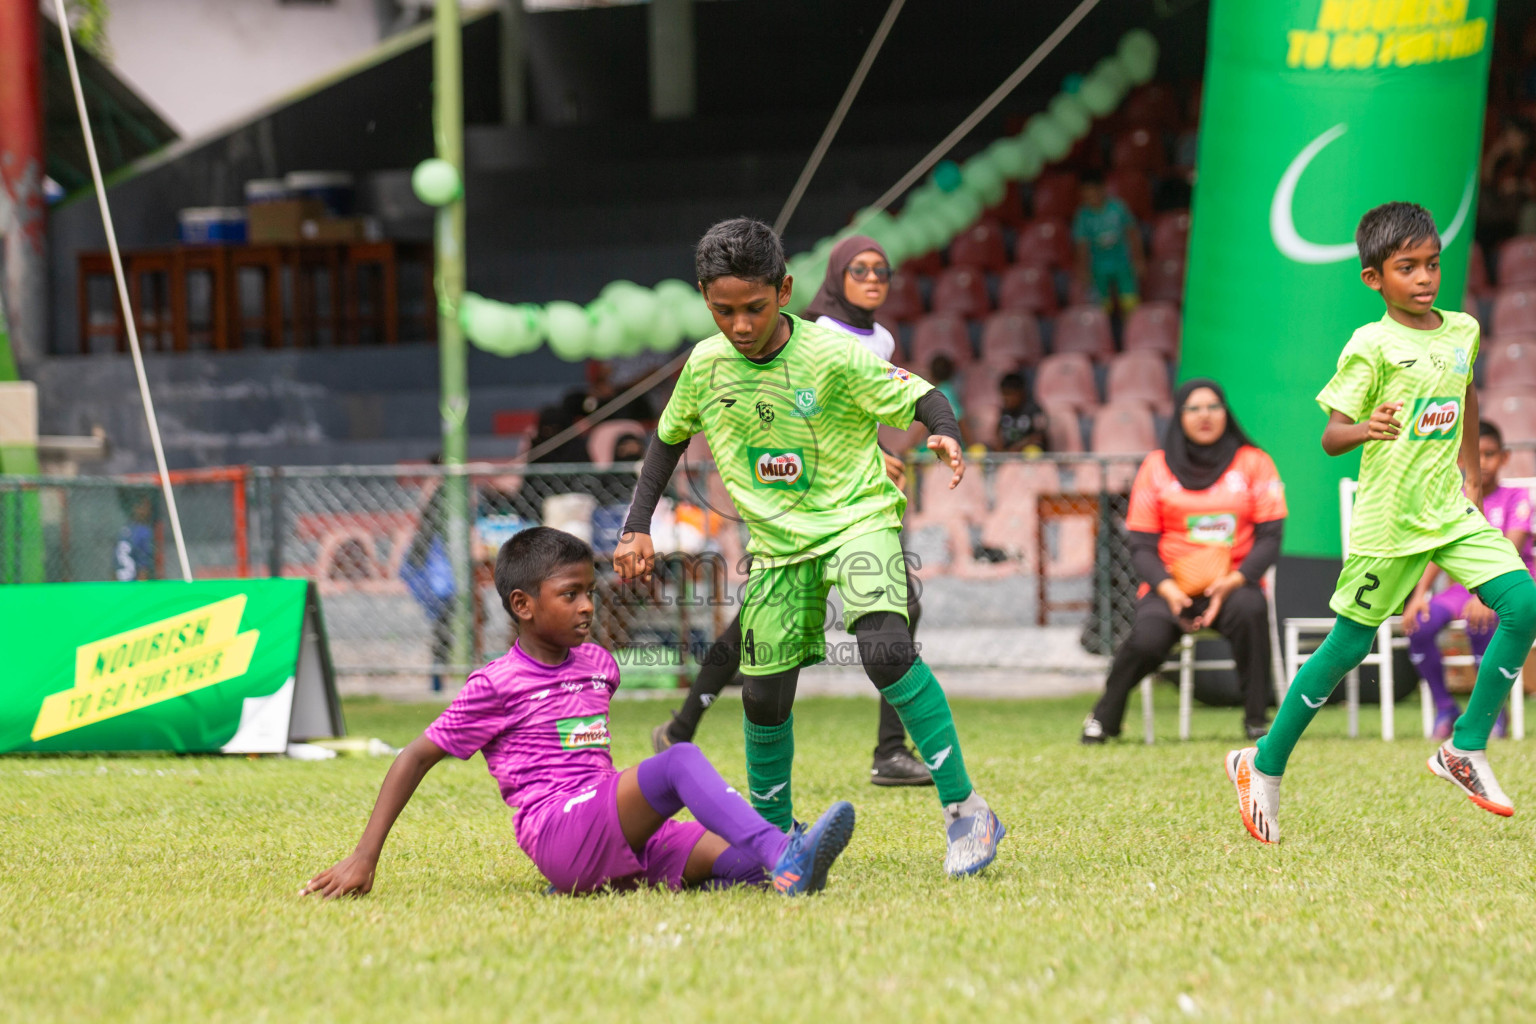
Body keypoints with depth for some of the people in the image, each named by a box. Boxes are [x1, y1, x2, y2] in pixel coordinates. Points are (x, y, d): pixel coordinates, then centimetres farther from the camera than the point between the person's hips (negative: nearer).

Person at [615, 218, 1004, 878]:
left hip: (857, 519, -5)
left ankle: (965, 810, -23)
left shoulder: (832, 358, -18)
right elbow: (669, 438, 14)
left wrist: (945, 435, -36)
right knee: (764, 696, 6)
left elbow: (921, 398, -13)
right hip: (776, 543, 5)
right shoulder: (706, 366, -4)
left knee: (884, 647, -29)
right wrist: (638, 527, 7)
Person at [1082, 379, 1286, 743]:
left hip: (1233, 586, 0)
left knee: (1249, 610, -37)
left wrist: (1235, 580, -15)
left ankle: (1257, 719, -24)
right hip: (1171, 587, 0)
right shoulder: (1156, 467, 10)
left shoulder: (1253, 463, 9)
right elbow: (1142, 545, 6)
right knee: (1148, 638, -31)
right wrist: (1167, 589, -13)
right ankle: (1104, 718, -5)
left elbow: (1269, 537, 3)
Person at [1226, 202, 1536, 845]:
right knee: (1350, 646, 2)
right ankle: (1264, 765, 19)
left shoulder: (1462, 331, 7)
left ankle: (1466, 750, -1)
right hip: (1388, 520, -5)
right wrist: (1366, 430, -36)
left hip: (1451, 513, 6)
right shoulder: (1372, 347, -12)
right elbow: (1330, 437, -15)